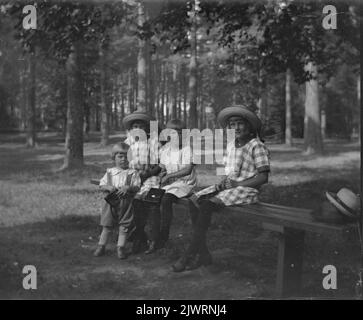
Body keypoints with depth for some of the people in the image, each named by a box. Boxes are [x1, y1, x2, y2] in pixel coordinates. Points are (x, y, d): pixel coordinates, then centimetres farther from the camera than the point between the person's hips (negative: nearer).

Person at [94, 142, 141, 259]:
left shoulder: (132, 173, 4)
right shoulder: (110, 172, 11)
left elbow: (137, 187, -3)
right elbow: (101, 185, 9)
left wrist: (128, 188, -20)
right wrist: (108, 187, -12)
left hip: (126, 202, -1)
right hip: (111, 201, 2)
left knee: (124, 225, 1)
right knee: (106, 224, 7)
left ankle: (121, 247, 12)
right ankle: (101, 246, 19)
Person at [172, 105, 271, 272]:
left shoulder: (257, 146, -8)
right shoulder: (230, 146, 16)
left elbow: (263, 177, -13)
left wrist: (235, 185, -14)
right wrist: (223, 183, 1)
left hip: (247, 190, -8)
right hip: (228, 187, 8)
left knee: (207, 205, -28)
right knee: (194, 201, -15)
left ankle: (189, 254, -22)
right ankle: (203, 253, -16)